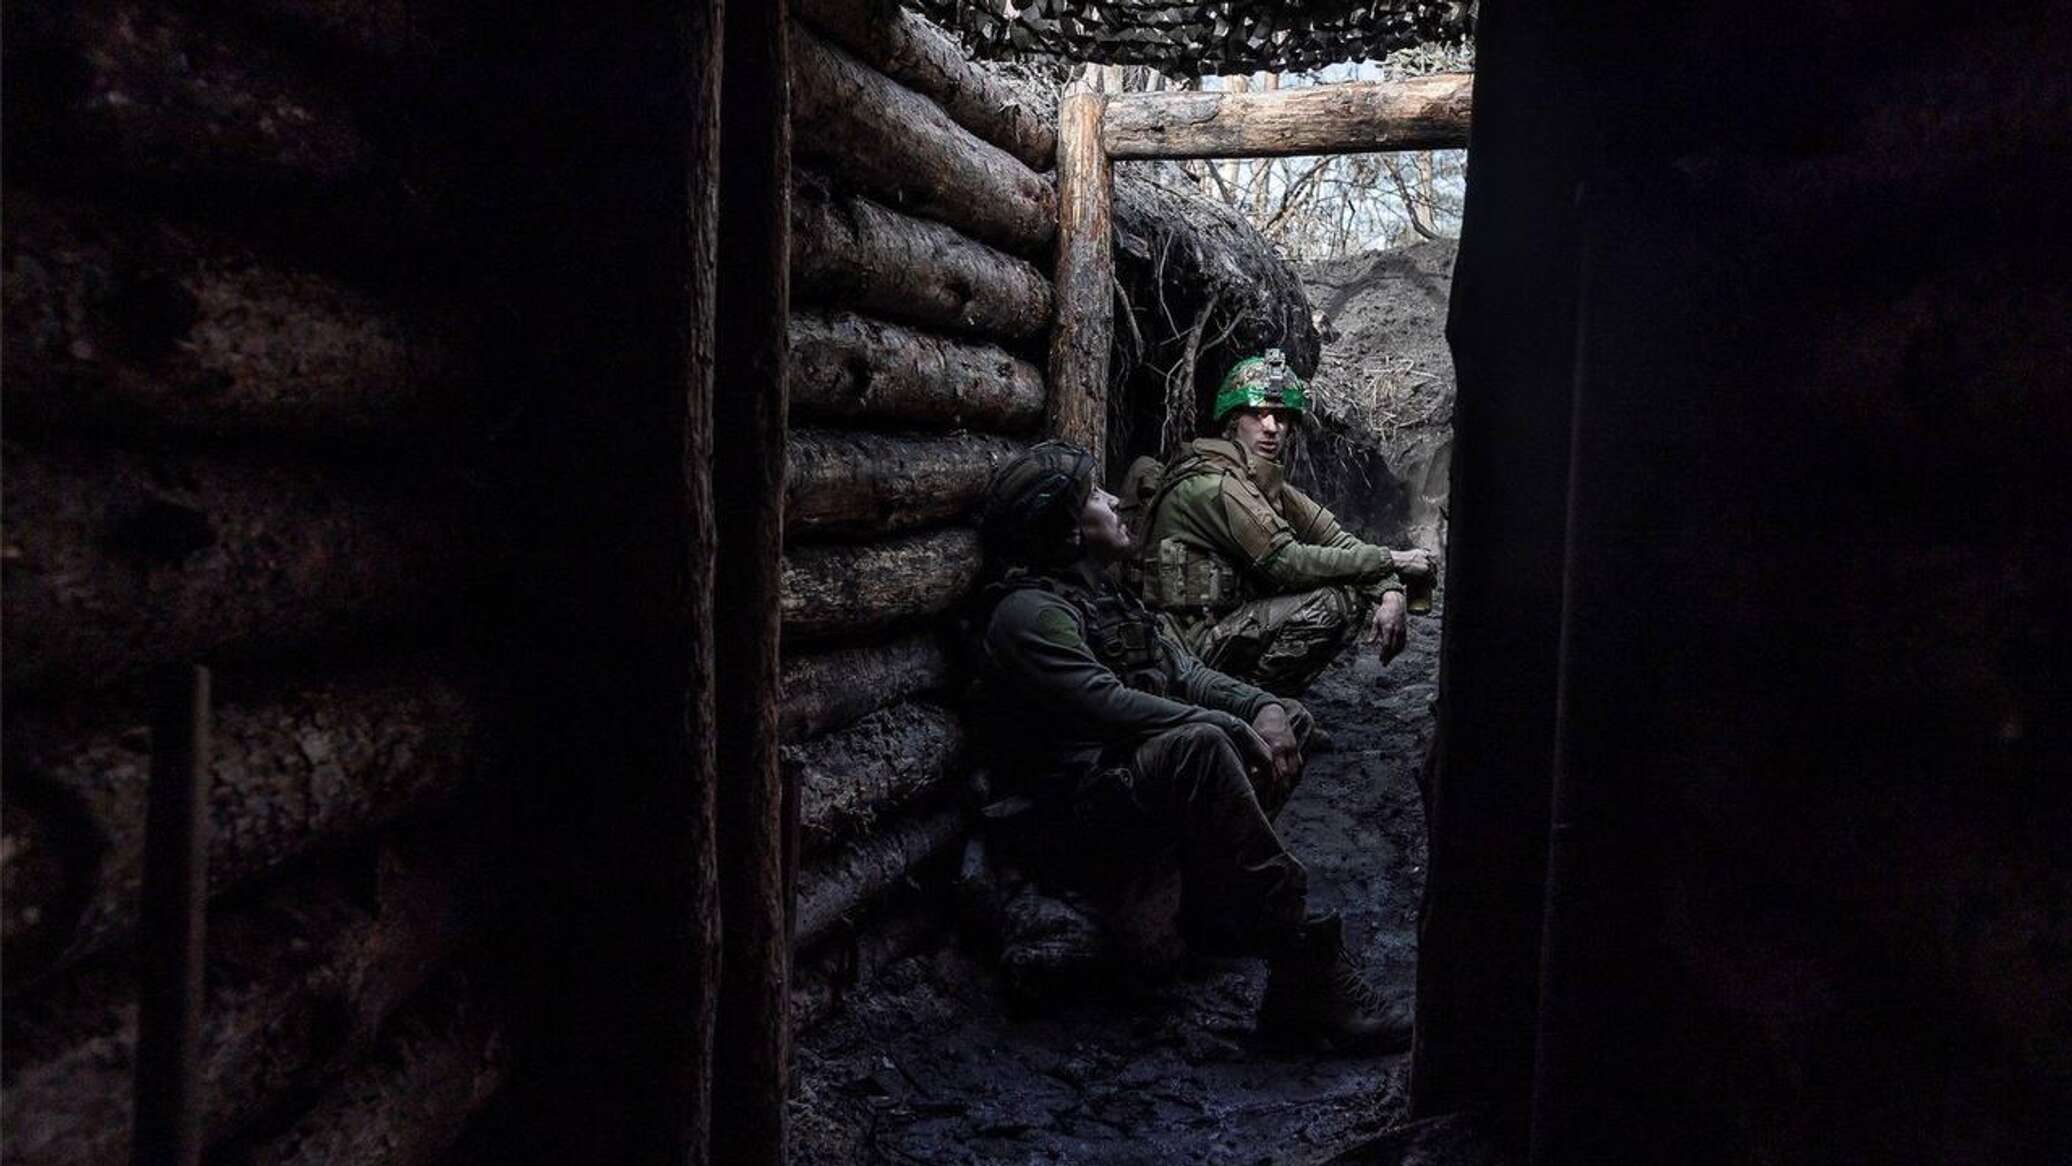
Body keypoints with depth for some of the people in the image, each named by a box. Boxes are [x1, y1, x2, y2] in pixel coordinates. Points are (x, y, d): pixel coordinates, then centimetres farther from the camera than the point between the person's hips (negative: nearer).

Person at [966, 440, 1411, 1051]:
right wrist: (1236, 731, -21)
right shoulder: (1027, 614, -11)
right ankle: (1306, 970, -37)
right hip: (1082, 822, -10)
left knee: (1283, 723, 4)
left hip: (1149, 781, 10)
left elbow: (1189, 674, 13)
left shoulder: (1112, 602, 20)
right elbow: (1107, 705, -23)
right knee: (1198, 743, -35)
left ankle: (1214, 907, -1)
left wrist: (1262, 709, -7)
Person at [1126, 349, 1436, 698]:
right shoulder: (1214, 485, -18)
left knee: (1367, 592, 6)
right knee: (1337, 600, -21)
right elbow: (1289, 563, -23)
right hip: (1196, 646, -9)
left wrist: (1390, 592, -14)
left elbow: (1338, 541, 5)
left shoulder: (1269, 485, 12)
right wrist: (1391, 561, -16)